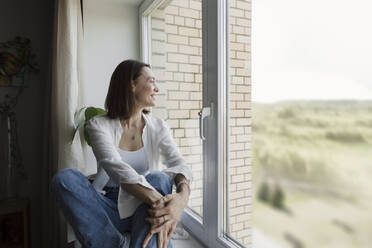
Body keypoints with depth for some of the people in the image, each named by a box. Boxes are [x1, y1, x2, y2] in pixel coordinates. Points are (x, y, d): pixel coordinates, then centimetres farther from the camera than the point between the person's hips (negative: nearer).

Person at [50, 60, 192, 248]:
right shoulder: (98, 124, -5)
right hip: (109, 212, -1)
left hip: (145, 211, 1)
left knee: (159, 179, -29)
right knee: (64, 178, -25)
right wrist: (157, 200, -40)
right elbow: (114, 166, -23)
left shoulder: (158, 127, 4)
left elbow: (178, 163, -13)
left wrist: (183, 194, -37)